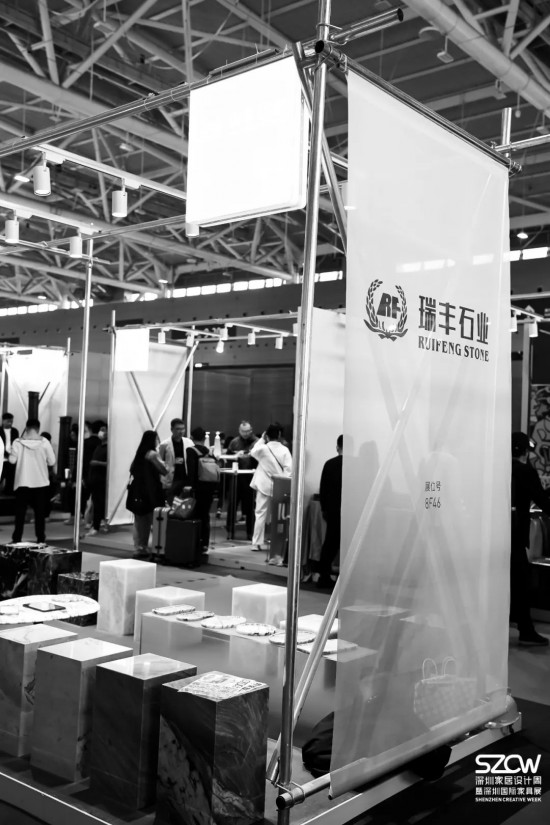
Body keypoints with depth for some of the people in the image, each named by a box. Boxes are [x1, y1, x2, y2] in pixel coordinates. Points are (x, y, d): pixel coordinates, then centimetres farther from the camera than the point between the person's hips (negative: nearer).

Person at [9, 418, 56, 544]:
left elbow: (12, 460, -7)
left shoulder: (18, 442, -6)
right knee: (40, 512, 7)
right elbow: (52, 462, -5)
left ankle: (17, 539, 7)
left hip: (23, 482, 0)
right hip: (41, 482, 0)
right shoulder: (44, 442, -6)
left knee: (20, 512, 8)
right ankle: (41, 539, 6)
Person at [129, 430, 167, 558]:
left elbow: (132, 469, 16)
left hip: (139, 490, 8)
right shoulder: (152, 454, -11)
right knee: (152, 519, -2)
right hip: (151, 491, -8)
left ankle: (138, 548, 14)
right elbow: (164, 471, -12)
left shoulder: (139, 453, 11)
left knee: (140, 520, 11)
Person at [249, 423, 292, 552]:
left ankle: (257, 543, 5)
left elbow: (253, 452, 13)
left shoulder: (263, 448, -9)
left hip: (264, 486, -1)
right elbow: (288, 468, -13)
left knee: (260, 514, 6)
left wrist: (261, 439, 14)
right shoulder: (284, 450, -7)